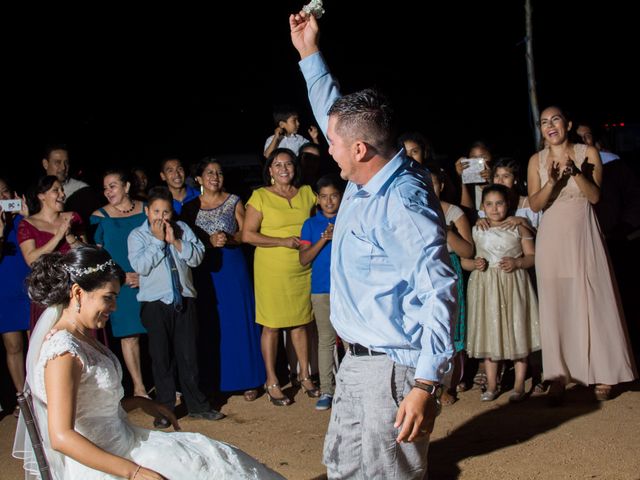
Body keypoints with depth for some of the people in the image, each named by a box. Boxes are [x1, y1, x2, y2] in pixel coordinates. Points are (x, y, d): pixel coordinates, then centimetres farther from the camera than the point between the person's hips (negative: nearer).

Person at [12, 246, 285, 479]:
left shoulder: (82, 337, 6)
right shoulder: (63, 352, -23)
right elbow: (61, 437, -28)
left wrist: (140, 403, 7)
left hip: (122, 443, 9)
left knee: (217, 457, 10)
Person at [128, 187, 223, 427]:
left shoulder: (182, 229, 7)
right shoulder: (137, 235, 0)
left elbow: (197, 257, -2)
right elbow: (140, 266, -13)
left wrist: (175, 241, -12)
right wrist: (158, 240, -13)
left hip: (184, 299, 2)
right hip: (155, 302, -2)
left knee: (188, 354, 8)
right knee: (161, 357, 4)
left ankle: (197, 405, 18)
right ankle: (165, 408, 14)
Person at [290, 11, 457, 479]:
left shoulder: (403, 203, -23)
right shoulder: (365, 180, 5)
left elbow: (438, 291, -27)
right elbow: (334, 113, 24)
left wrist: (426, 385, -30)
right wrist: (309, 52, 28)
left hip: (393, 370, -10)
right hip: (358, 365, 10)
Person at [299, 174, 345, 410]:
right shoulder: (311, 224, 7)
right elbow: (303, 259, 1)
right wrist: (322, 240, -13)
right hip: (322, 289, 1)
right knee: (326, 340, 5)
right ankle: (326, 390, 10)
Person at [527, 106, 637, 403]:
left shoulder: (588, 153, 2)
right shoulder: (537, 160, 5)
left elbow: (595, 196, -6)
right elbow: (535, 204, -2)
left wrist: (575, 172, -20)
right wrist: (552, 181, -19)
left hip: (583, 236, -1)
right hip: (552, 239, 1)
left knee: (592, 302, 0)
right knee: (556, 305, 0)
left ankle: (601, 376, 9)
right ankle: (558, 377, 4)